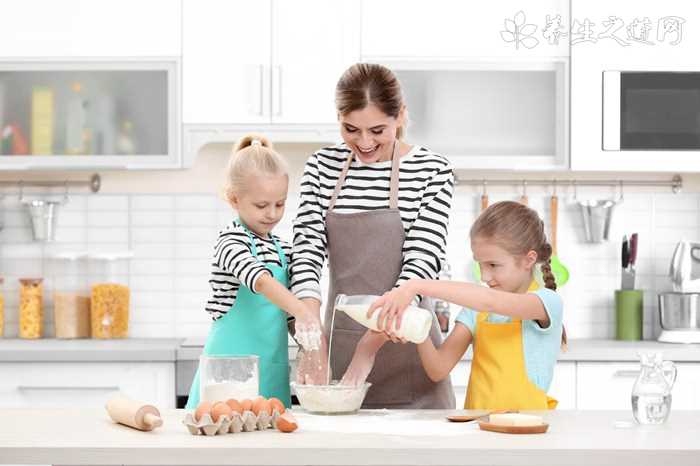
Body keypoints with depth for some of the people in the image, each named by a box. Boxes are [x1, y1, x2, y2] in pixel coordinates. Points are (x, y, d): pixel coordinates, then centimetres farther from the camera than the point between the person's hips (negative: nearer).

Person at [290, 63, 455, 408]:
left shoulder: (432, 171, -5)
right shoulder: (322, 167, 4)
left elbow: (419, 266, -13)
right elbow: (307, 253, -5)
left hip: (403, 347, -2)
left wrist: (369, 347, -22)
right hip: (338, 341, 3)